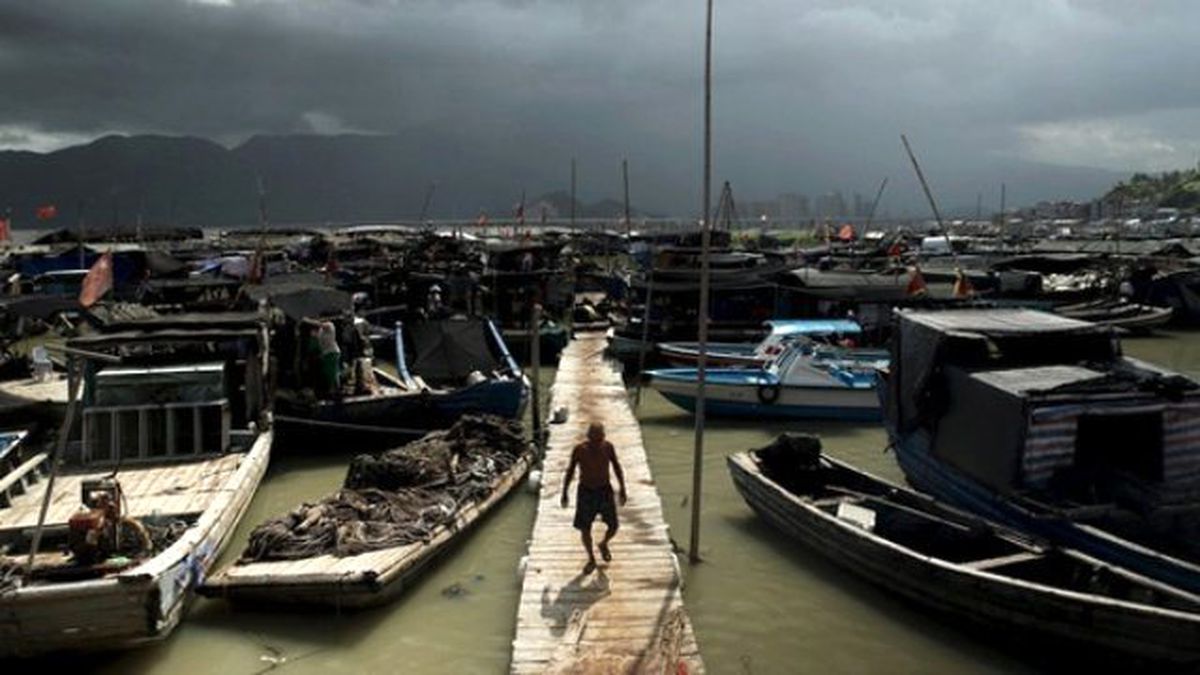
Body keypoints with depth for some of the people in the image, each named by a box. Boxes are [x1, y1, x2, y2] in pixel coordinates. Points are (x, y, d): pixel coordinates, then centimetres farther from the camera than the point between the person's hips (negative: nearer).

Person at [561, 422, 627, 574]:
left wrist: (622, 490, 5)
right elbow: (570, 471, -3)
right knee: (585, 529, 3)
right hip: (586, 492, -1)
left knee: (613, 527, 4)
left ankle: (603, 544, 39)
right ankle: (591, 560, 28)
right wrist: (565, 493, 0)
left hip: (605, 490, 1)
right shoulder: (579, 450, -16)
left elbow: (616, 467, 3)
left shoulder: (608, 447, -11)